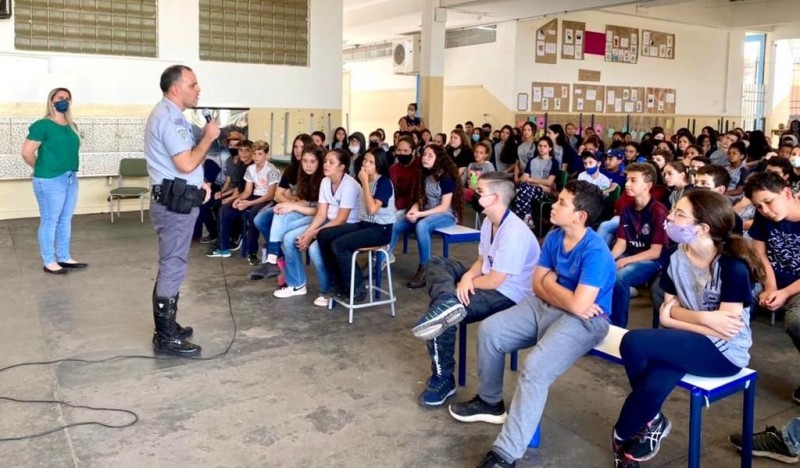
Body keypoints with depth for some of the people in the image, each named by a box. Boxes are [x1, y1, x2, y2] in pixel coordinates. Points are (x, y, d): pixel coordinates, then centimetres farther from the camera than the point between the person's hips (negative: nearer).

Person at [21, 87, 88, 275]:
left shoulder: (71, 126, 12)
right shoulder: (42, 125, -10)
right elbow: (27, 152, -12)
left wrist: (71, 171, 13)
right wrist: (43, 169, 0)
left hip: (71, 178, 7)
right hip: (50, 181, -7)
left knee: (65, 220, 14)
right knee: (50, 221, 0)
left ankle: (64, 258, 24)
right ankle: (49, 262, 9)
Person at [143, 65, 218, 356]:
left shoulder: (171, 114, 18)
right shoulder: (169, 117, -17)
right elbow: (186, 164, -24)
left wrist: (198, 185, 12)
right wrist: (208, 137, -11)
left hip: (176, 201, 11)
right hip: (175, 204, -11)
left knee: (171, 266, 17)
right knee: (173, 268, -6)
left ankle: (167, 327, 28)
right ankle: (166, 338, 1)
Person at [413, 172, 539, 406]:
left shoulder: (514, 234, -27)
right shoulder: (489, 222, 3)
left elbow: (494, 282, -25)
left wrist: (465, 283, -7)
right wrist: (467, 277, -13)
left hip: (508, 295, -10)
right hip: (492, 279, 10)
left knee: (442, 317, -25)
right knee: (437, 263, 4)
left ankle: (443, 380, -8)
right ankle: (447, 304, -27)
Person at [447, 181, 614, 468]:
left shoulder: (595, 252, -24)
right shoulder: (554, 238, 1)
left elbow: (578, 307, -30)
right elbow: (538, 285, 5)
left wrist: (550, 282, -12)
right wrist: (565, 298, -15)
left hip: (584, 320, -8)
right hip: (546, 307, 9)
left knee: (535, 367, -31)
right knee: (489, 330, 0)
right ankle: (490, 402, 21)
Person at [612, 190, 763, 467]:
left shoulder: (733, 267, -17)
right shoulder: (677, 259, 1)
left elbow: (725, 329, -19)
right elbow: (668, 310, 2)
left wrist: (675, 315, -15)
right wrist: (704, 318, -16)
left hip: (724, 353, -5)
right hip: (689, 344, 5)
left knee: (633, 343, -25)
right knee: (654, 386, -30)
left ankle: (623, 435, -3)